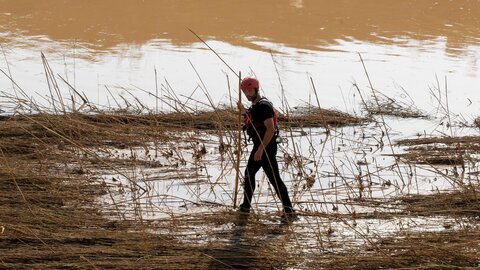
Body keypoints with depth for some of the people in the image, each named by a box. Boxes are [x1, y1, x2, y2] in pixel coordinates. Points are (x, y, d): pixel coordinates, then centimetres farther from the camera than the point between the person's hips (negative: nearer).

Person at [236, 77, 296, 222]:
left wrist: (260, 149, -32)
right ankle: (246, 206, 35)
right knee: (249, 173, 21)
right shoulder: (256, 105, 11)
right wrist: (243, 110, 19)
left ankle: (289, 211, -9)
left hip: (267, 147, -11)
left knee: (274, 178, -11)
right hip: (259, 146, 11)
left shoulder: (264, 106, -21)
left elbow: (270, 129, -30)